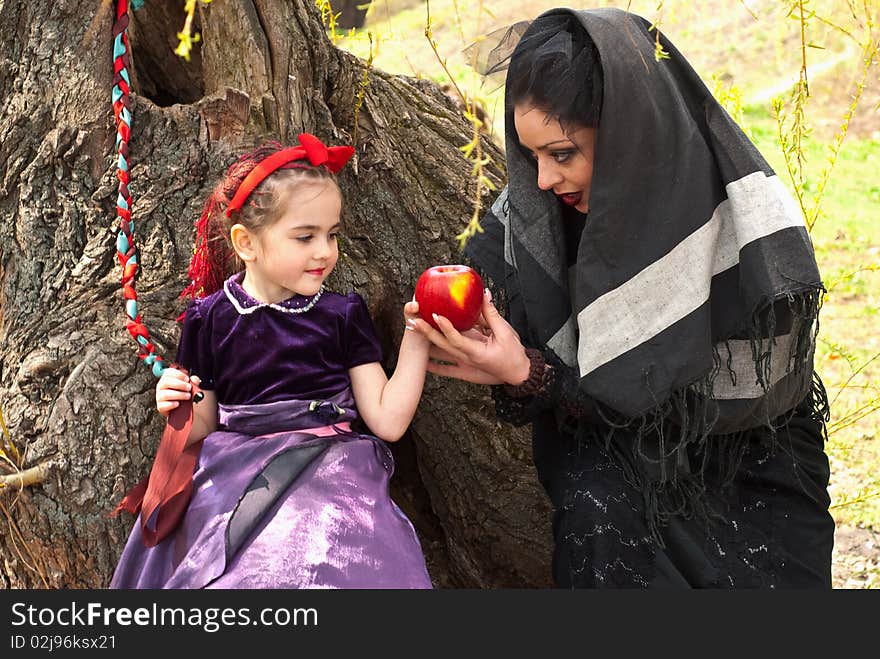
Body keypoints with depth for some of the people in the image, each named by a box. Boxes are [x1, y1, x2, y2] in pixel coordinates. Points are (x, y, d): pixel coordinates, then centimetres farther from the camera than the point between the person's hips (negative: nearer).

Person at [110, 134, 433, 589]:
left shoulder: (342, 315, 6)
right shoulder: (210, 318, 5)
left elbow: (388, 421, 1)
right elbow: (203, 430, 12)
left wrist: (416, 339, -3)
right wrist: (180, 411, -9)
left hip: (329, 472, 0)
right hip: (235, 477, 0)